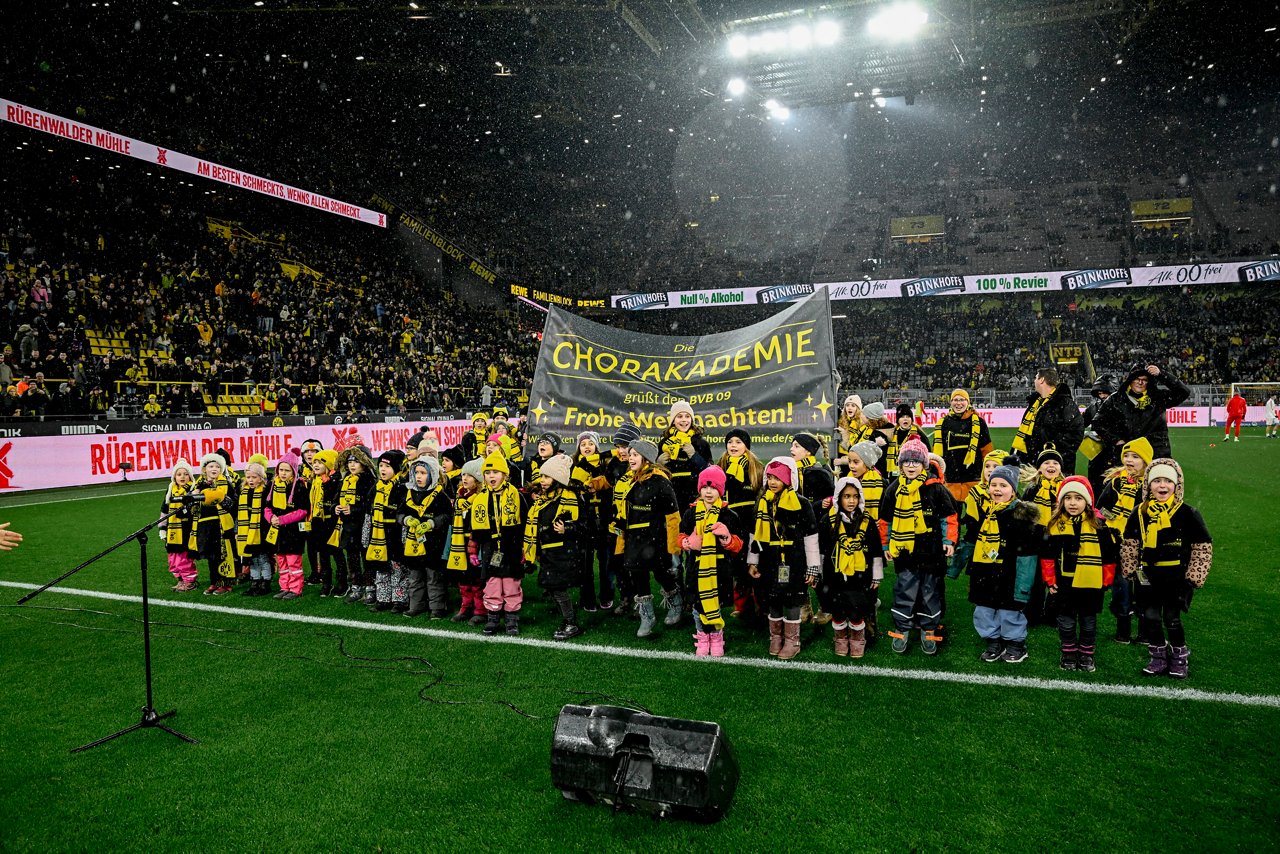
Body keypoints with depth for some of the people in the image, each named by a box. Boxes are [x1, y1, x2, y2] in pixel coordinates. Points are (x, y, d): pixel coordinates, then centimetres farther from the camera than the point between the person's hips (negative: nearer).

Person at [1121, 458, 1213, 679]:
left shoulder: (1188, 514, -7)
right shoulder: (1140, 513, 2)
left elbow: (1203, 547, -2)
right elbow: (1129, 544, 11)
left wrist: (1194, 576, -5)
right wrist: (1130, 570, 6)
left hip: (1177, 576, -3)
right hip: (1148, 576, 3)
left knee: (1172, 617, 0)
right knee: (1150, 616, 7)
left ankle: (1179, 658, 21)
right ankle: (1158, 657, 23)